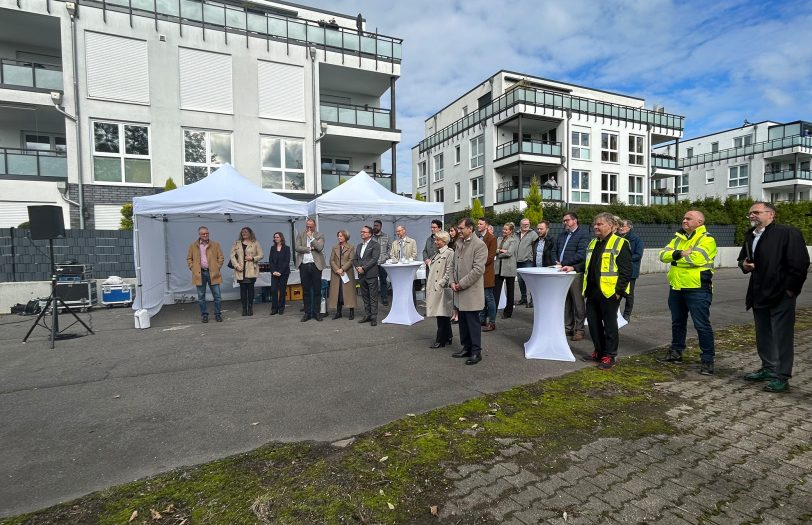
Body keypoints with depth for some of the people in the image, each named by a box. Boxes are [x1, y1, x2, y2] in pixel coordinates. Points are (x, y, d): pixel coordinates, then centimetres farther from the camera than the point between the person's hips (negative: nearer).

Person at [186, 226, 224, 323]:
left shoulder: (215, 244, 6)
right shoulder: (193, 246, 7)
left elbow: (221, 257, 7)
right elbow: (189, 259, 12)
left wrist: (217, 268, -1)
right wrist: (193, 268, 1)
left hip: (213, 273, 0)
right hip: (199, 274, 1)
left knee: (217, 296, 0)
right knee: (201, 297, 6)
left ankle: (218, 314, 11)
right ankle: (204, 315, 16)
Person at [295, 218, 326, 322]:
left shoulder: (320, 236, 6)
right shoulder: (300, 235, 11)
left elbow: (320, 247, -11)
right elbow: (297, 248, -3)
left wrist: (311, 237, -6)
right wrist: (310, 248, -8)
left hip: (316, 265, -1)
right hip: (304, 266, 2)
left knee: (317, 290, 3)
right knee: (306, 291, 6)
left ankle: (316, 312, 12)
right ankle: (307, 313, 14)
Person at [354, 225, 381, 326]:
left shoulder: (375, 245, -4)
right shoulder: (359, 246, 19)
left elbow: (374, 259, -14)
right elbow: (355, 259, 16)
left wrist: (363, 268, -17)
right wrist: (357, 267, -4)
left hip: (371, 275, -7)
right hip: (362, 275, 7)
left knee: (373, 297, -3)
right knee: (365, 296, 12)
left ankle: (374, 317, 1)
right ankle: (367, 315, 20)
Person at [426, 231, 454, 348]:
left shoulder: (449, 253, -8)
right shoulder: (436, 253, 17)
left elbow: (449, 272, -15)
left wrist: (441, 283, -16)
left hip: (442, 289, -8)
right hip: (434, 289, 8)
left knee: (442, 315, -2)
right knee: (440, 315, 13)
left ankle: (441, 340, 6)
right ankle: (447, 337, 25)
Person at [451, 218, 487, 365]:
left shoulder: (479, 245, -11)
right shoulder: (459, 243, 13)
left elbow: (478, 270, -17)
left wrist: (461, 284, -15)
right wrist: (453, 281, 4)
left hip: (471, 291, -7)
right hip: (459, 292, 7)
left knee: (473, 322, 0)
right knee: (463, 321, 14)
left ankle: (476, 352, 12)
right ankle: (466, 348, 27)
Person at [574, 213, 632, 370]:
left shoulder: (620, 243, -8)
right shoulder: (593, 243, 17)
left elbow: (626, 270, -13)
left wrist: (619, 291, -17)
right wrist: (574, 268, 13)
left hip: (609, 292, -8)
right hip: (592, 291, 8)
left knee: (609, 324, 3)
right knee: (593, 322, 13)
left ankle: (609, 356, 15)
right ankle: (599, 351, 28)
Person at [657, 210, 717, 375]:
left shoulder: (707, 239, -8)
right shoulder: (678, 238, 13)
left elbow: (696, 258, -25)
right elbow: (664, 254, 1)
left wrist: (676, 257, -10)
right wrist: (681, 254, -17)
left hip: (697, 289, -7)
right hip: (676, 288, 7)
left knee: (702, 325, -2)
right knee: (677, 322, 17)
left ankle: (708, 360, 9)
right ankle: (676, 352, 31)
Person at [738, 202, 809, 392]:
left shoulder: (787, 233, -10)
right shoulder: (750, 236, 14)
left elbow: (800, 263, -14)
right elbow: (742, 258, 27)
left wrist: (790, 289, -13)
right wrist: (744, 265, 4)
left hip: (781, 296, -8)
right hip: (759, 295, 8)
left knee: (782, 337, 0)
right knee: (763, 335, 15)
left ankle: (782, 377, 8)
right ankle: (768, 368, 29)